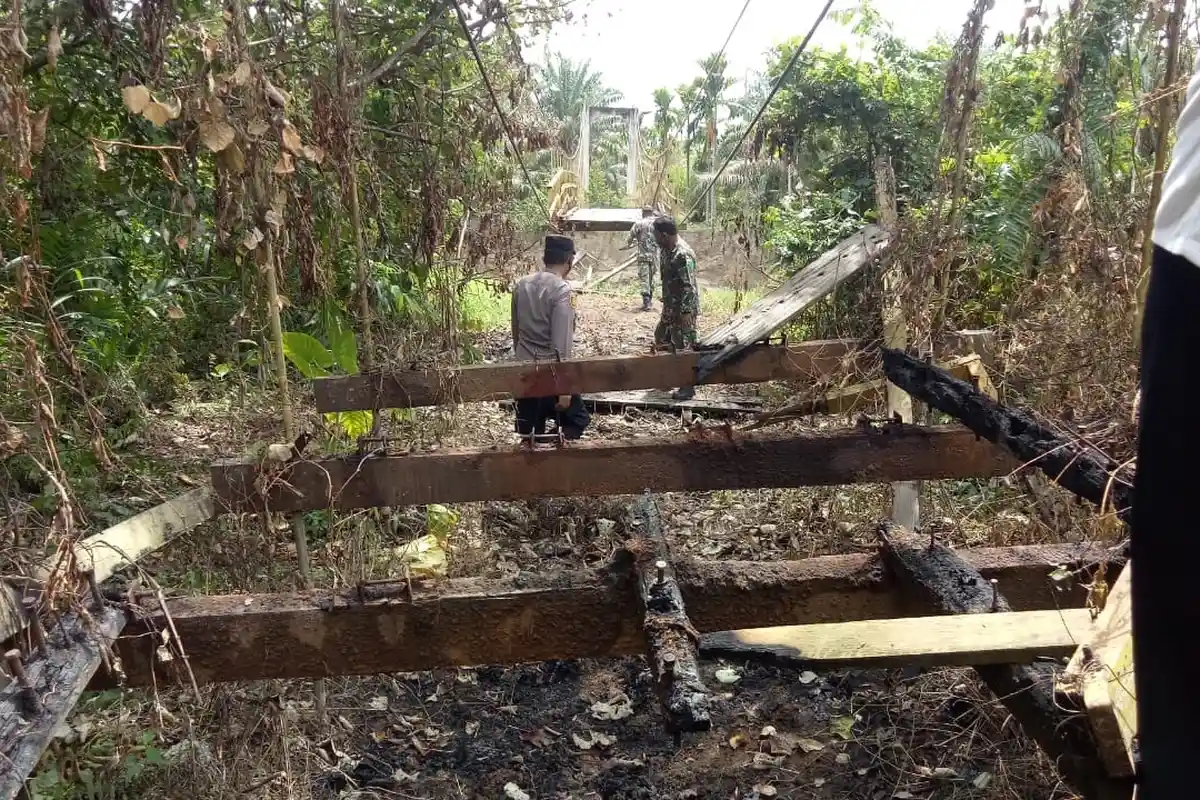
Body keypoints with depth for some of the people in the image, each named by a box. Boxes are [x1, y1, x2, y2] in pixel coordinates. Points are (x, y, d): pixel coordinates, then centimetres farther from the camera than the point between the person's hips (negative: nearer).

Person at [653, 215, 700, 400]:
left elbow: (689, 287, -25)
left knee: (683, 347, -1)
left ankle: (688, 387, 9)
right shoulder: (665, 250, 4)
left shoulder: (683, 255, -25)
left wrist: (686, 312, -25)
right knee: (661, 338, 20)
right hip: (670, 306, 10)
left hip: (683, 308, -10)